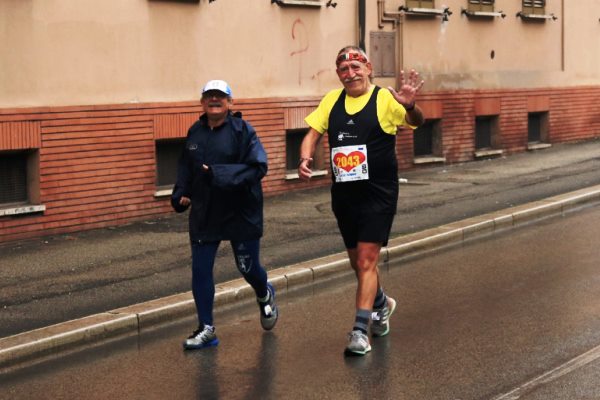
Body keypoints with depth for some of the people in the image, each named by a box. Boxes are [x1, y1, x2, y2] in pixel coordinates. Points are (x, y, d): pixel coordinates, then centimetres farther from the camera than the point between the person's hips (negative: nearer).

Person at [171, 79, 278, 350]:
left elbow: (258, 167, -19)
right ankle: (206, 329, 9)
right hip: (204, 215, 4)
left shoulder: (243, 131, -10)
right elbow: (185, 168, 14)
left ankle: (265, 296, 45)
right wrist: (180, 194, -2)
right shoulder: (194, 133, 6)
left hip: (241, 213, -4)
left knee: (247, 267, 9)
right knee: (200, 270, -1)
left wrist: (221, 175, -29)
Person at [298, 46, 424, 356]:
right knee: (357, 261, 17)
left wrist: (409, 106, -44)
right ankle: (381, 304, 44)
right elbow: (313, 132, 10)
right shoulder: (332, 100, 6)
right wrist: (305, 158, -10)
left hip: (378, 194, -5)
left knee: (366, 261, -9)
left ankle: (360, 330, -6)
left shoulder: (384, 98, -9)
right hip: (343, 194, 6)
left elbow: (415, 121, -21)